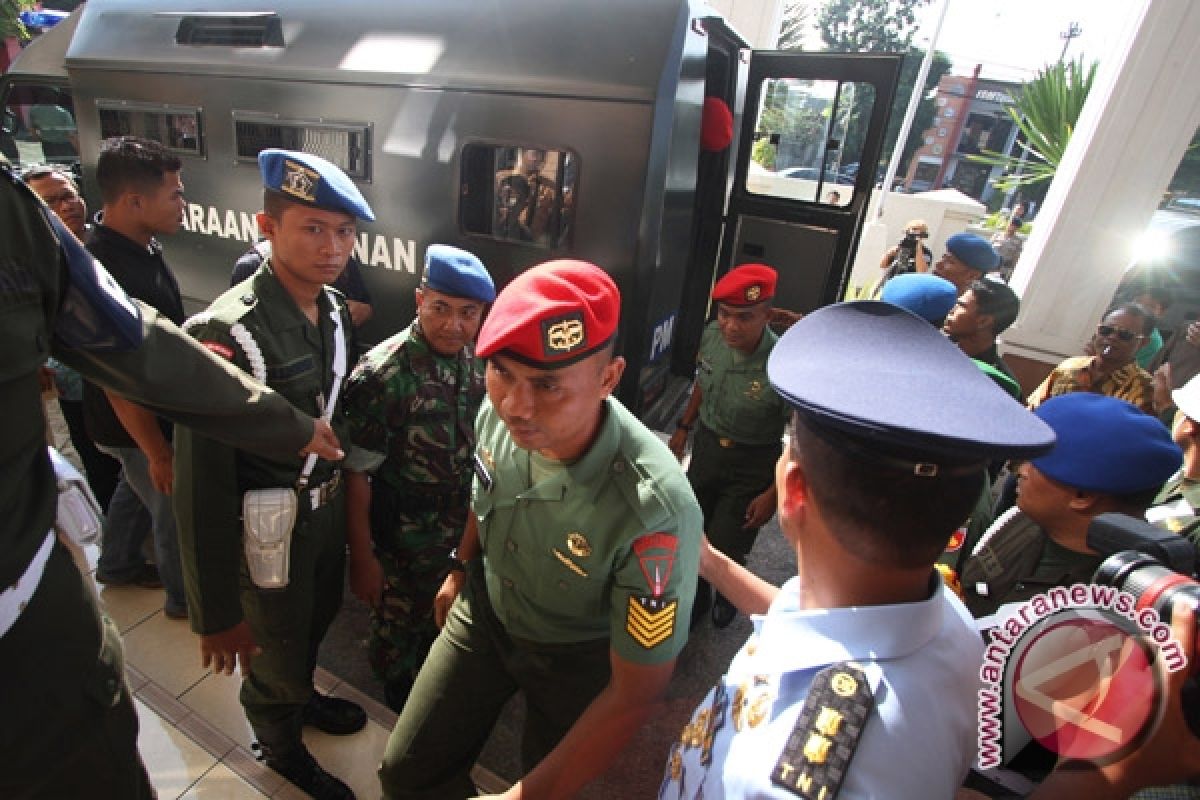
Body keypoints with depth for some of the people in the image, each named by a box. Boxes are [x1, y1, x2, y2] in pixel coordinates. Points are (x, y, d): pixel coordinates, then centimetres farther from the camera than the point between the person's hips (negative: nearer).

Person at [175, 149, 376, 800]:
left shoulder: (333, 308, -5)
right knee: (275, 652, 18)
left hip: (328, 505, 7)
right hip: (270, 529, -6)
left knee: (318, 617, 30)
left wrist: (342, 488, 14)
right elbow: (202, 486, -25)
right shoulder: (226, 335, -28)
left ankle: (302, 697, 61)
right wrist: (214, 614, -18)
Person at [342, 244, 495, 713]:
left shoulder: (476, 360, -8)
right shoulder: (383, 374, -26)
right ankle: (399, 706, 52)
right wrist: (362, 556, -16)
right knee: (399, 626, 22)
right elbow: (356, 474, -21)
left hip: (464, 526, 5)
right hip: (405, 535, -5)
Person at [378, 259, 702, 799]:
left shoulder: (657, 515, -40)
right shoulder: (498, 411, -23)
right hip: (483, 612, 4)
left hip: (576, 657, -3)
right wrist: (460, 569, 16)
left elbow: (636, 692, -26)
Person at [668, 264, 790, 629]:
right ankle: (697, 599, 46)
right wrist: (683, 427, 13)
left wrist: (772, 494, -14)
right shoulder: (712, 336, -14)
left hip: (751, 465, -4)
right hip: (706, 447, 5)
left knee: (724, 550, 6)